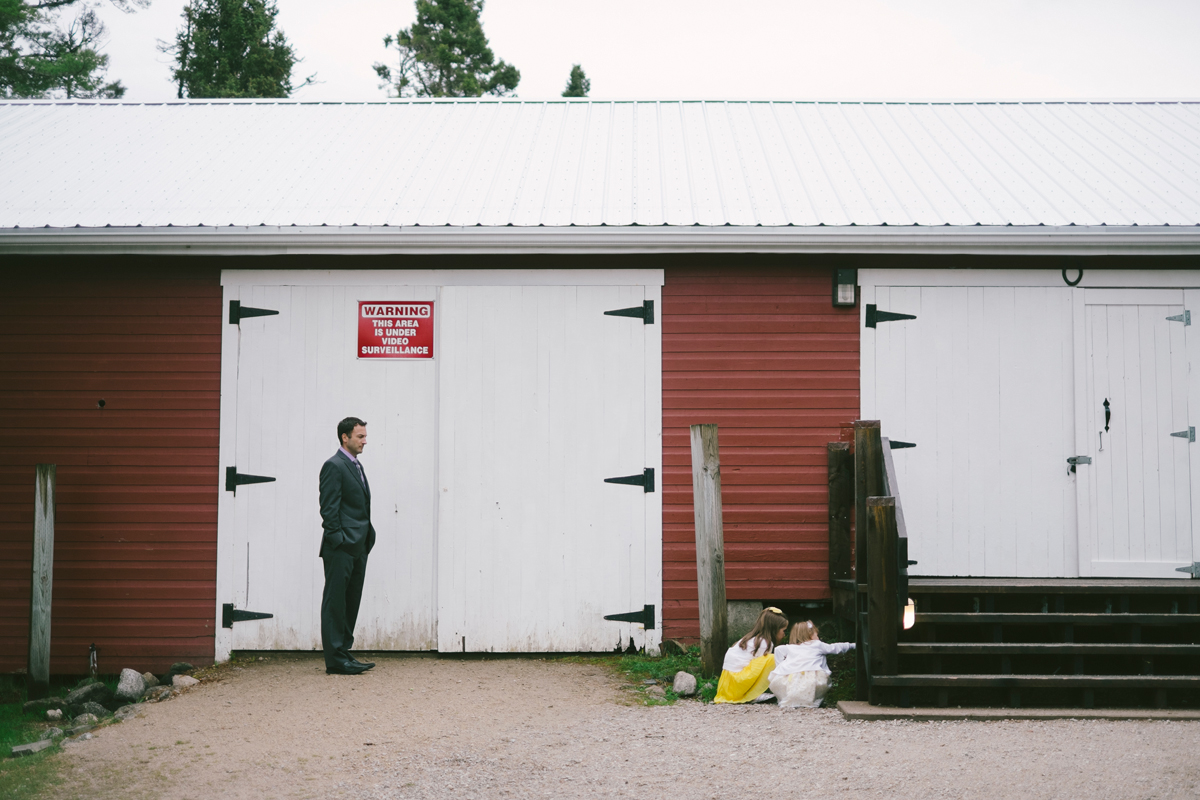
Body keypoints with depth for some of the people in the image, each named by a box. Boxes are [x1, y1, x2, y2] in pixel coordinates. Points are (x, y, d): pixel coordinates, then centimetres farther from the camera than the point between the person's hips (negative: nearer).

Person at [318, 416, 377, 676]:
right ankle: (335, 660, -1)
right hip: (341, 548, -9)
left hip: (358, 547, 9)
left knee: (351, 603, 12)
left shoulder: (356, 466, 18)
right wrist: (339, 540, -18)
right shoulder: (334, 466, -10)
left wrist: (366, 540, 14)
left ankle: (344, 653, 19)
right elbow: (328, 509, -15)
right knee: (335, 603, -3)